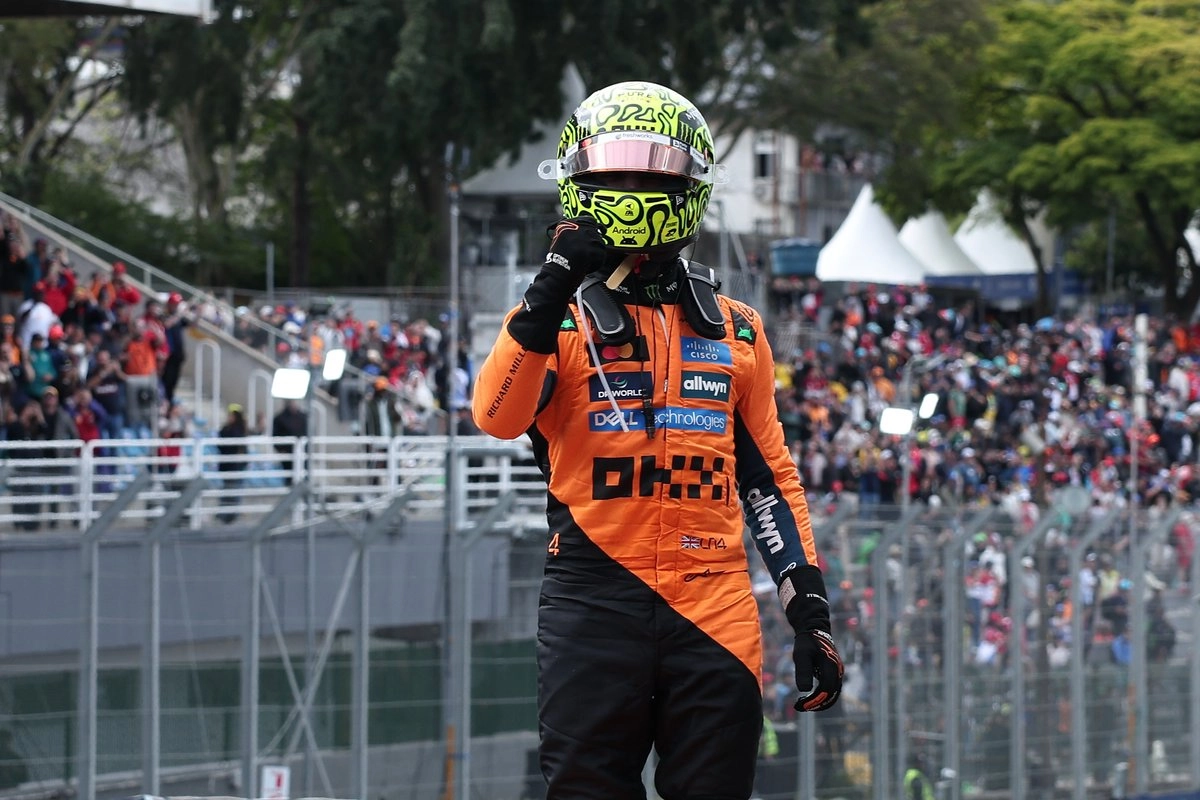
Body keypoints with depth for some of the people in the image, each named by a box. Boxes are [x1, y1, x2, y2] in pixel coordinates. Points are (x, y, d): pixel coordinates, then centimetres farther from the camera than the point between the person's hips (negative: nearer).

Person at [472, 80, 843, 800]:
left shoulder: (736, 332, 15)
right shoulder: (556, 320, 6)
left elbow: (771, 478, 17)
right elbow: (498, 416, -13)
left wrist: (810, 607, 10)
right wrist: (555, 287, -18)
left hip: (714, 604, 2)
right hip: (595, 604, -2)